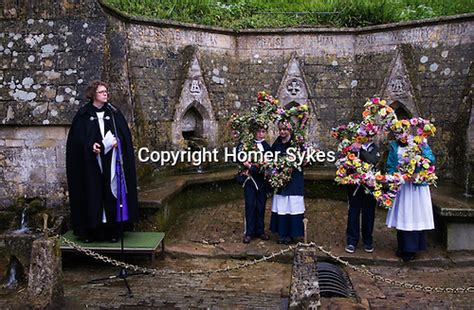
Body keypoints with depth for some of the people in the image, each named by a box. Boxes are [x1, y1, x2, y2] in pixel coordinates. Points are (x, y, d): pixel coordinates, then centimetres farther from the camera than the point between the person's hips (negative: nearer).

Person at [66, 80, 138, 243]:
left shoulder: (114, 112, 9)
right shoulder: (83, 114, 3)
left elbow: (125, 133, 7)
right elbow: (77, 137, 0)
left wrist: (117, 140, -13)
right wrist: (90, 145, -16)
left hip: (111, 162, 2)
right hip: (90, 163, -2)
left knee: (112, 193, 1)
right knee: (92, 194, 0)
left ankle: (112, 230, 8)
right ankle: (90, 230, 7)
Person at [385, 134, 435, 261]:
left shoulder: (420, 144, 0)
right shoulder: (394, 147, 8)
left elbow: (432, 160, -7)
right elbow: (390, 165, 10)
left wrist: (422, 151, -22)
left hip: (416, 185, -3)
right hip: (400, 186, 3)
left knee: (414, 215, -2)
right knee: (401, 215, 8)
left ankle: (411, 250, 7)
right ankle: (402, 247, 21)